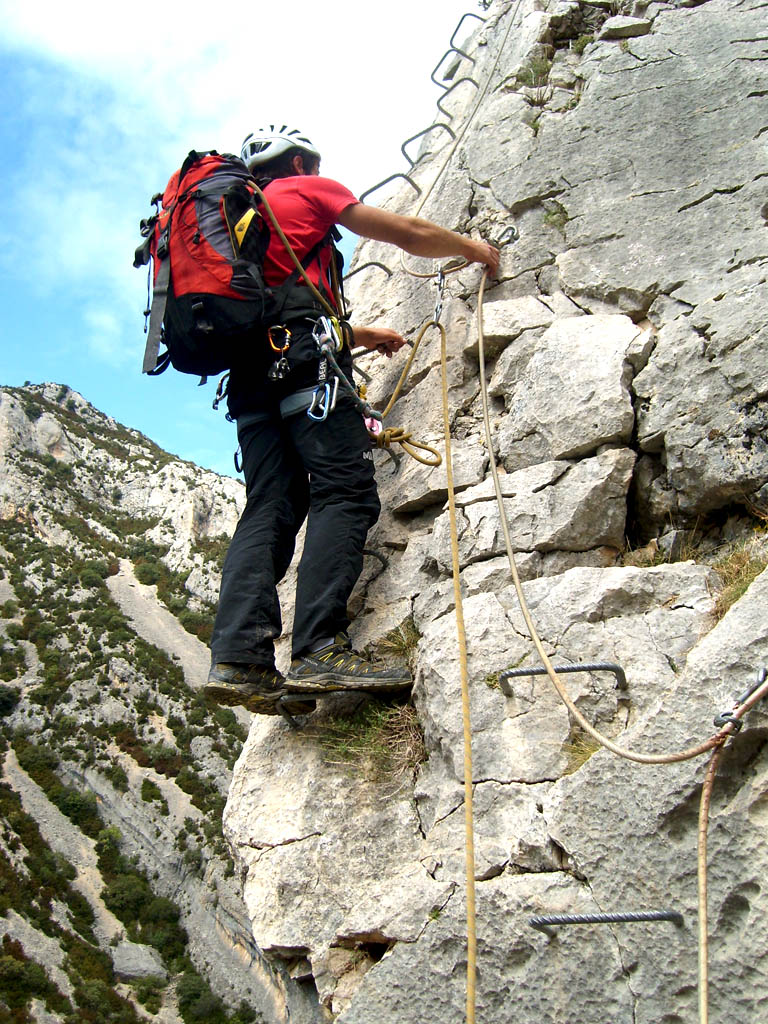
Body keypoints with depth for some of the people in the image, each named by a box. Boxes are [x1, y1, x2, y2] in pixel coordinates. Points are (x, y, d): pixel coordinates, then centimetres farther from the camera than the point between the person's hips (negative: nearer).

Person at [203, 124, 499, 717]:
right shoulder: (308, 190, 16)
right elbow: (410, 234, 15)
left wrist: (361, 335, 46)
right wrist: (472, 248, 32)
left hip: (249, 368, 8)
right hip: (303, 358, -8)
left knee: (269, 508, -3)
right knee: (345, 491, -16)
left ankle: (239, 658, -18)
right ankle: (321, 648, -30)